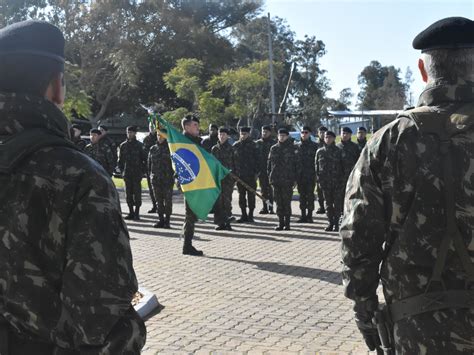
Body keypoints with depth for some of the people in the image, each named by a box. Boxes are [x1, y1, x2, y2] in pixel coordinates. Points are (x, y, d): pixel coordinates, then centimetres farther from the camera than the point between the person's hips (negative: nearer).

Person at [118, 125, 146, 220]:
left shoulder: (139, 145, 1)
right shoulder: (123, 145, 10)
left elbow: (145, 159, 2)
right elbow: (120, 160, 15)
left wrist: (142, 171, -5)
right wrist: (122, 171, 5)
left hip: (137, 173, -3)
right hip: (127, 174, 3)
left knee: (137, 193, -4)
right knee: (128, 194, 5)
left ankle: (137, 213, 0)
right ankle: (131, 212, 12)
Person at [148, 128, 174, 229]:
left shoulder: (170, 148, 0)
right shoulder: (153, 149, 12)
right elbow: (149, 163, 17)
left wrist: (173, 175, -9)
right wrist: (151, 175, 9)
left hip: (168, 179, -4)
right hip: (155, 179, 4)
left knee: (168, 201, -1)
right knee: (158, 201, 8)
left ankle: (167, 221, 5)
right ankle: (161, 220, 15)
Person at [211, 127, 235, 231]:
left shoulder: (231, 148, 4)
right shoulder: (214, 148, 9)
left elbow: (234, 163, 5)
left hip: (228, 177, -2)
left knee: (227, 200, -4)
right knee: (218, 200, 0)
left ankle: (227, 222, 1)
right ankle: (220, 223, 5)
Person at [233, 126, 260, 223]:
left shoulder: (253, 145, -1)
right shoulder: (236, 145, 8)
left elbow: (257, 160, -2)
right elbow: (233, 159, 11)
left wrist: (256, 173, -8)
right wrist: (234, 172, 5)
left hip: (250, 175, -3)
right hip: (239, 174, 3)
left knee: (251, 195, 2)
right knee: (241, 195, 7)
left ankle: (250, 215, 10)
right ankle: (244, 215, 14)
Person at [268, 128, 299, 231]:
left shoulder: (293, 148, 0)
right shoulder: (273, 148, 11)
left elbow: (297, 164, -1)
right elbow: (269, 163, 15)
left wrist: (295, 178, -6)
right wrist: (270, 176, 7)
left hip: (288, 180, -4)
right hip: (276, 179, 4)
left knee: (286, 202, -2)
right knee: (278, 202, 7)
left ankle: (287, 223, 6)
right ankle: (281, 223, 14)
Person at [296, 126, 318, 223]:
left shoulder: (314, 146, 1)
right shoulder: (298, 146, 9)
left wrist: (316, 174, -9)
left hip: (311, 175, -3)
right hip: (300, 175, 3)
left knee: (310, 195, -1)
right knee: (302, 195, 6)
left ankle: (309, 216, 6)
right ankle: (303, 215, 12)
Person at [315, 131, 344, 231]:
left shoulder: (338, 151, 1)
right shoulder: (319, 151, 8)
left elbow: (342, 166, 1)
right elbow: (316, 166, 10)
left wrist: (342, 179, -6)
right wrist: (319, 179, 2)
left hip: (337, 181, -2)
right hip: (325, 181, 3)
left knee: (337, 203, 0)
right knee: (328, 202, 6)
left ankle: (336, 223, 6)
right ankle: (330, 222, 14)